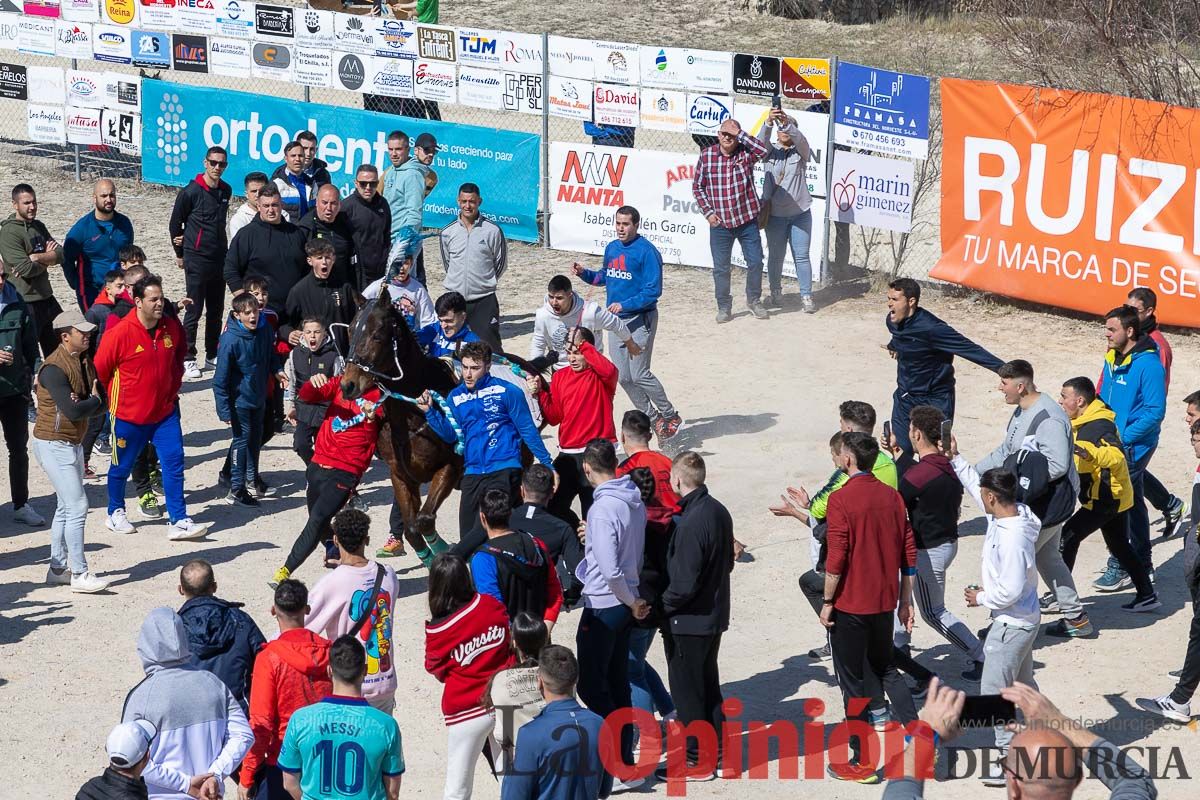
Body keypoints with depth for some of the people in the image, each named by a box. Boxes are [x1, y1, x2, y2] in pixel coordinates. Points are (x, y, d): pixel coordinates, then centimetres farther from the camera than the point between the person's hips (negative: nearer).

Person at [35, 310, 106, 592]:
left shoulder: (85, 362, 8)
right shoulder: (54, 368, -20)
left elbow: (100, 406, 3)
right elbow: (72, 411, -27)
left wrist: (84, 404, -18)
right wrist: (95, 402, -8)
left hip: (73, 443, 9)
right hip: (54, 444, -9)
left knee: (67, 507, 15)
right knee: (77, 506, -11)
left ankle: (58, 568, 25)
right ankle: (79, 575, -6)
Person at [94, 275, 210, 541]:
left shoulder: (172, 327, -4)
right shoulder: (120, 332, -20)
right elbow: (101, 369, -7)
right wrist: (117, 396, 5)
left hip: (165, 411, 4)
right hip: (128, 414, -4)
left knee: (174, 462, -4)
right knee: (122, 466, 12)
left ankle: (179, 521, -2)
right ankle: (116, 513, 33)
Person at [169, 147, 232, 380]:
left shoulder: (226, 191, 7)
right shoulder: (191, 192, -11)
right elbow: (175, 223, -1)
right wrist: (180, 254, 7)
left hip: (219, 258, 6)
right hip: (197, 260, -6)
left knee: (216, 310, 11)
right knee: (194, 311, -3)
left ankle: (212, 355, 21)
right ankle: (188, 359, 3)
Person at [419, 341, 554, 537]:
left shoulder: (507, 392, -3)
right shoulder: (456, 397, 11)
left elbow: (528, 430, 0)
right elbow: (451, 435, 7)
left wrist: (547, 464, 0)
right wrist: (430, 412, -6)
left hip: (503, 470, -5)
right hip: (472, 473, 5)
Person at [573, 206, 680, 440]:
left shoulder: (647, 251, -15)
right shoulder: (611, 248, 8)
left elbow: (653, 290, -17)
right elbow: (605, 277, 23)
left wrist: (624, 304, -23)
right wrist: (584, 273, 4)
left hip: (640, 319, -7)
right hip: (615, 320, 7)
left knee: (639, 375, -9)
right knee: (623, 377, 7)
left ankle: (671, 416, 9)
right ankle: (653, 418, 23)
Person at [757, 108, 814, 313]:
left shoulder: (800, 152, 5)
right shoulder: (770, 152, 7)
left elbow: (799, 138, -16)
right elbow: (761, 141, -14)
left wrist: (787, 123, -36)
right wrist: (768, 122, -33)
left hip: (800, 212, -1)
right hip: (774, 213, 1)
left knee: (802, 256, -2)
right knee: (775, 256, 8)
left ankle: (806, 296, 2)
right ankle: (775, 295, 21)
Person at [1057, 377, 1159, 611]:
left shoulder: (1099, 425, -23)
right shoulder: (1084, 423, 8)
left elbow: (1117, 456, -38)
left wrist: (1087, 452, -52)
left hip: (1107, 498, -10)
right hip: (1114, 496, 10)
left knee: (1067, 537, -6)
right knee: (1120, 547, 17)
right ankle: (1147, 596, 22)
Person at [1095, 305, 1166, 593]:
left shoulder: (1148, 364, -18)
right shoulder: (1112, 360, 7)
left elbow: (1155, 412, -20)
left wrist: (1123, 437, -20)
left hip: (1134, 447, -8)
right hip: (1113, 446, 8)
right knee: (1133, 503, 17)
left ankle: (1121, 568, 1)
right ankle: (1143, 566, 28)